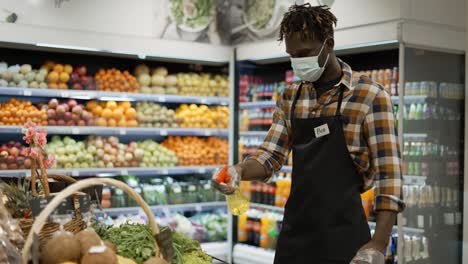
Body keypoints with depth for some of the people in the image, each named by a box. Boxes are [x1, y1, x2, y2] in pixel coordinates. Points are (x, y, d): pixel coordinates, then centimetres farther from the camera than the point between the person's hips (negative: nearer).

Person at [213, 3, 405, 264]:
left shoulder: (370, 96, -9)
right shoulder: (290, 97, 8)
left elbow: (388, 173, -12)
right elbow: (272, 154, 11)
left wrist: (380, 242, -19)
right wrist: (239, 171, -10)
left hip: (343, 234, -5)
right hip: (294, 231, 5)